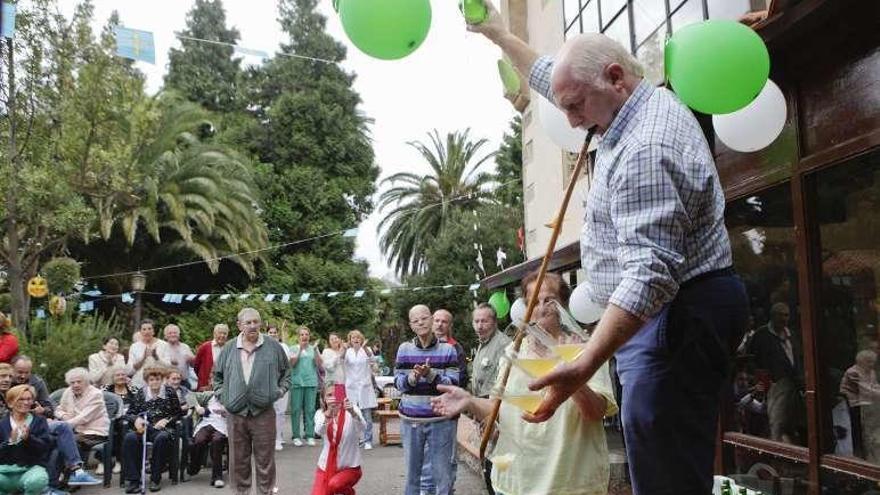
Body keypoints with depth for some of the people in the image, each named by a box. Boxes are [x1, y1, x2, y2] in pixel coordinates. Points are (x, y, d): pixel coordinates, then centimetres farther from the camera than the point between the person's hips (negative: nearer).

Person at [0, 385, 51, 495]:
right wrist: (10, 441, -17)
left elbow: (46, 447, -2)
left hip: (32, 467, -2)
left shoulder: (39, 421, 9)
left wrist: (29, 438, -20)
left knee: (36, 481, -38)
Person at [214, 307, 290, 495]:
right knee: (238, 460, 10)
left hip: (264, 412, -2)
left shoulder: (273, 347, 1)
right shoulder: (229, 348, 5)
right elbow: (217, 375, 18)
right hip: (235, 412, 2)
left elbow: (286, 372, 13)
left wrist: (280, 391, 2)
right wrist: (222, 395, 7)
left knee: (265, 460, 4)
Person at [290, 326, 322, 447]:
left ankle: (310, 436, 5)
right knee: (296, 409, -2)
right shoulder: (294, 349, 7)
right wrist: (300, 349, -11)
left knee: (310, 410, 1)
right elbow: (292, 363, -7)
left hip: (311, 382, 2)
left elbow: (319, 363, 2)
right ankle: (296, 436, 3)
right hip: (297, 381, -2)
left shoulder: (313, 349, 12)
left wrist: (315, 350, -9)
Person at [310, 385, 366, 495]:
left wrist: (352, 413, -52)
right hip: (326, 466, 3)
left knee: (334, 484, -29)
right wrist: (329, 412, -46)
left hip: (349, 467, -3)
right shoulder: (320, 413, -4)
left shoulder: (352, 410, -11)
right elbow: (319, 430, -27)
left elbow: (363, 428, -32)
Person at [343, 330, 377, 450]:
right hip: (351, 386, 1)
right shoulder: (347, 351, 6)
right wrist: (344, 350, -37)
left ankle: (367, 441, 4)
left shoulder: (366, 350, 3)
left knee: (367, 415, -3)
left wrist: (364, 347, -42)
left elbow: (371, 356, -20)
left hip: (365, 386, -1)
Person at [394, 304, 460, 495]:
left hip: (440, 420, -2)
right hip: (410, 419, 2)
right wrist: (413, 377, -18)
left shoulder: (448, 349, -2)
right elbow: (398, 383, 2)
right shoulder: (404, 349, 3)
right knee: (412, 471, 12)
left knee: (442, 472, 3)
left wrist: (430, 375, -22)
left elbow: (453, 384, -7)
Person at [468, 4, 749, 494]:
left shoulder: (646, 150, -24)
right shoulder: (644, 103, 9)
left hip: (675, 318, -11)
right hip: (677, 310, 11)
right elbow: (552, 76, 26)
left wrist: (584, 365, -40)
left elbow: (650, 273, -33)